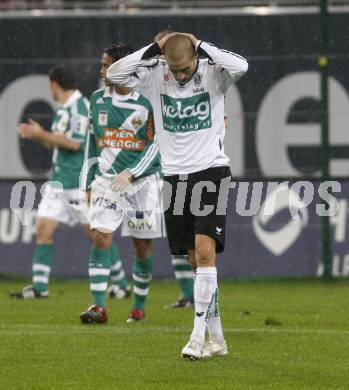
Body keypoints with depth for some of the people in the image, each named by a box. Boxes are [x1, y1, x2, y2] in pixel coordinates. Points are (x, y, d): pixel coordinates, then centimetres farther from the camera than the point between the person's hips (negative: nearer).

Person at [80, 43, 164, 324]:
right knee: (101, 238, -14)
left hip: (142, 182, -2)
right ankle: (99, 307, -18)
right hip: (106, 180, 2)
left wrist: (130, 174, -16)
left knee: (142, 247, 4)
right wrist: (90, 182, 16)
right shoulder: (98, 100, 8)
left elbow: (155, 146, -6)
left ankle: (139, 306, 21)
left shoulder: (146, 102, -6)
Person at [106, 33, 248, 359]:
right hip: (175, 175, 4)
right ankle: (216, 338, 15)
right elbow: (114, 74, -10)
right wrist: (153, 49, -13)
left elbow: (241, 66, -27)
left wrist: (201, 46, -18)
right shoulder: (155, 75, 0)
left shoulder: (213, 72, -6)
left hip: (211, 171, -4)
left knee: (205, 252, -17)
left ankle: (198, 334, -18)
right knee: (196, 260, 7)